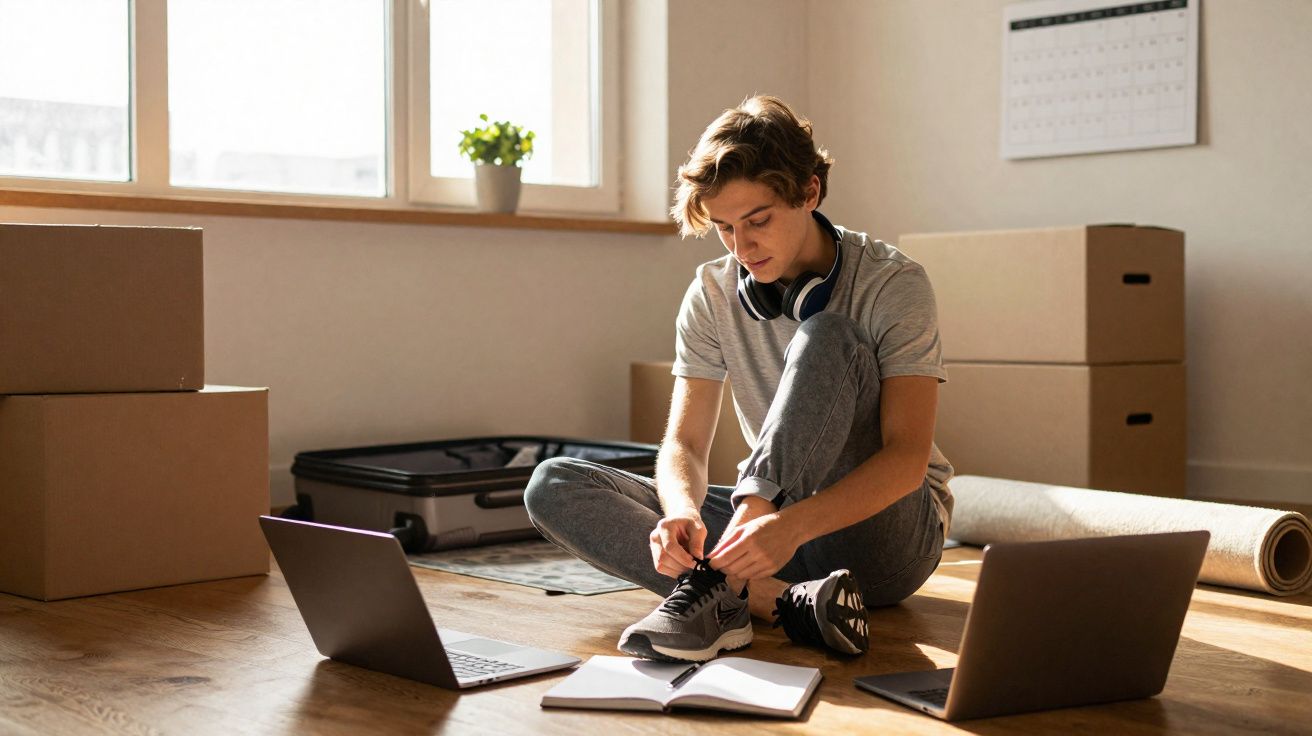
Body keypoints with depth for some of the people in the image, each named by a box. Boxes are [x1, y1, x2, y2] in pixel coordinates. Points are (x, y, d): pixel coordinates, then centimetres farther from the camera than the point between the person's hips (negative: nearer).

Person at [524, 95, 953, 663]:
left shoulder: (893, 285, -11)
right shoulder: (712, 296, 1)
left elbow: (908, 457, -21)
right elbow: (684, 445, -4)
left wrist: (794, 524, -40)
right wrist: (683, 511, -29)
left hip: (889, 534, -4)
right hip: (770, 517, 5)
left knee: (826, 338, -29)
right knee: (554, 487, -15)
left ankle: (718, 585, -38)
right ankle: (779, 599, -33)